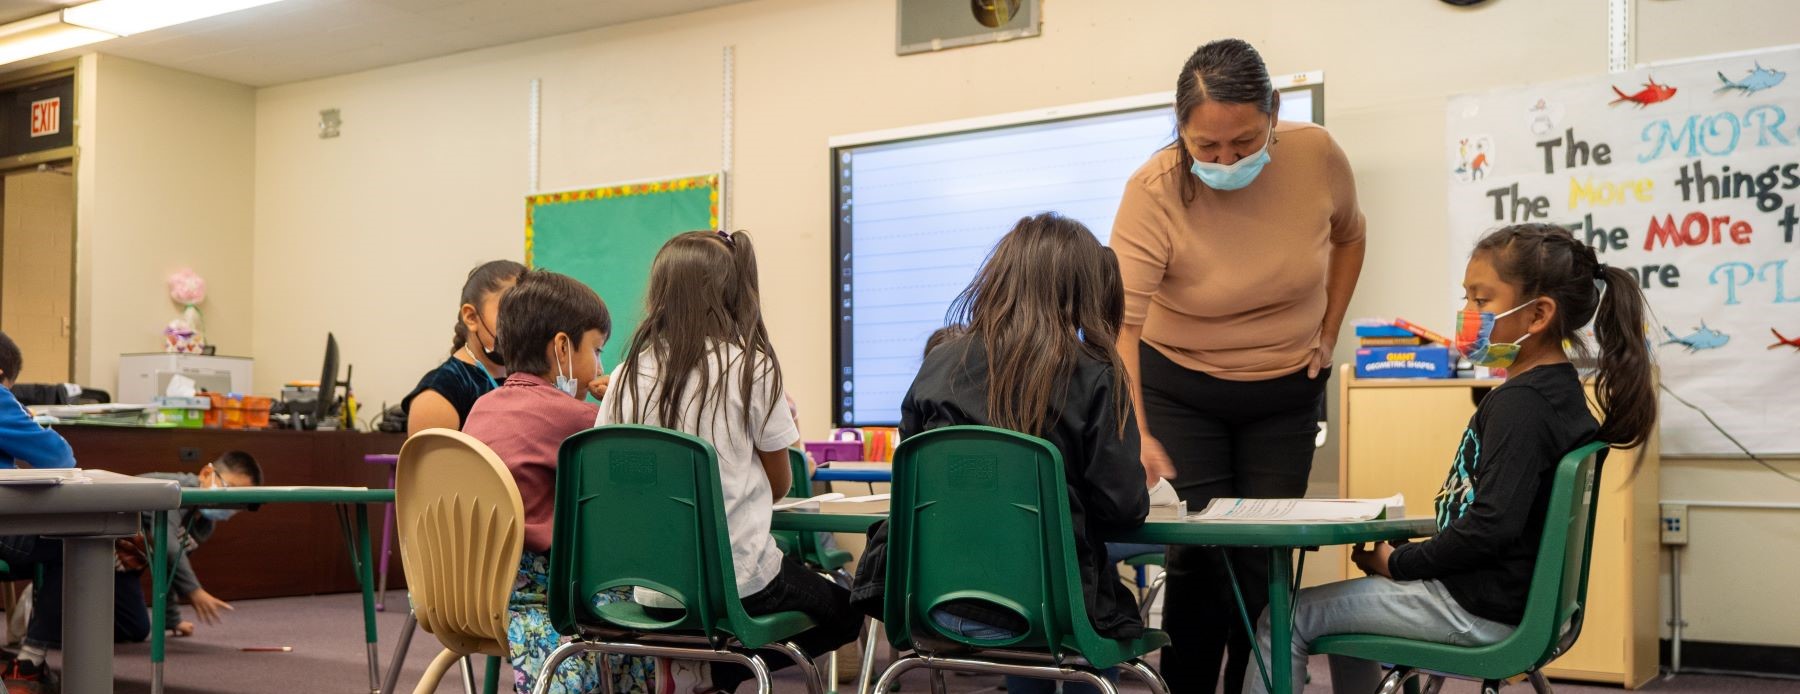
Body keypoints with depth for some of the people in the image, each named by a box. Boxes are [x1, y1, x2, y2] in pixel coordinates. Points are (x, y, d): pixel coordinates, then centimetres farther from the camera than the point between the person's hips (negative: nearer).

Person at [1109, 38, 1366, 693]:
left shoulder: (1316, 155, -16)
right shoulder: (1153, 191, -25)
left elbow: (1348, 235, 8)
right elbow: (1120, 320, -32)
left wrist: (1328, 333, 2)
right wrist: (1136, 434, -44)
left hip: (1286, 393, 2)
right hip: (1181, 388, -2)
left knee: (1264, 558, 3)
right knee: (1199, 554, -3)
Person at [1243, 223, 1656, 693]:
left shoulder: (1520, 403, -21)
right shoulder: (1557, 390, 10)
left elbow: (1491, 527, -28)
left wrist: (1399, 562, -16)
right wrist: (1407, 552, 11)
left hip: (1478, 611, -10)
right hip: (1512, 596, 10)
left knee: (1289, 618, -6)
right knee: (1345, 604, 30)